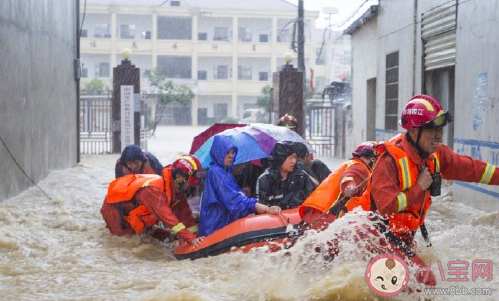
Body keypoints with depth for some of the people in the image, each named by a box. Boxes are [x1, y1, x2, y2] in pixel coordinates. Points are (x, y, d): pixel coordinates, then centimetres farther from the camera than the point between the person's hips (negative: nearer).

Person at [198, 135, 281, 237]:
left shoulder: (227, 171, 15)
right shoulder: (216, 172, -15)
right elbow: (232, 199, -25)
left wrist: (241, 194, -13)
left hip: (225, 222, 9)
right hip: (216, 227, -9)